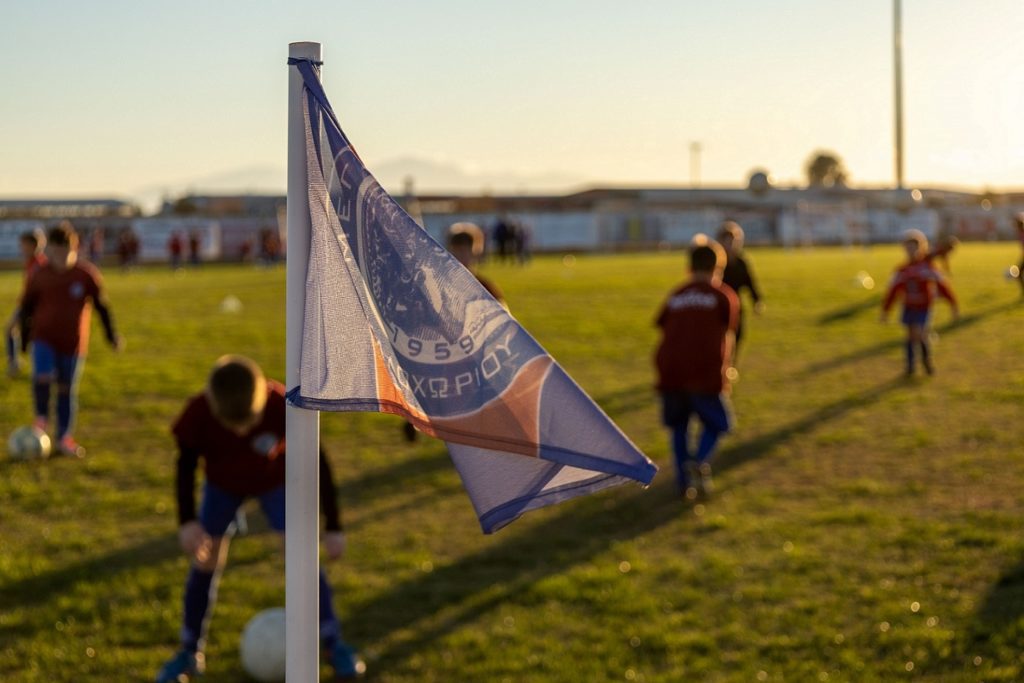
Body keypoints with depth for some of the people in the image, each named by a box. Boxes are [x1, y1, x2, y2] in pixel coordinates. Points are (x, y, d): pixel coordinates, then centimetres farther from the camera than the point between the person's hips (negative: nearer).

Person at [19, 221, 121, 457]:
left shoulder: (87, 274, -6)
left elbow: (101, 306, 4)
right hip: (44, 338, 0)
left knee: (67, 390, 7)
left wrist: (111, 336, 7)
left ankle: (64, 437, 21)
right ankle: (41, 417, 5)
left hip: (74, 342, 0)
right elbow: (27, 307, 7)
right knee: (42, 378, -23)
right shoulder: (39, 276, -4)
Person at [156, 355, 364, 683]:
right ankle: (190, 652, 13)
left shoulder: (284, 406, -38)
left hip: (276, 480, -1)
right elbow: (185, 466, -16)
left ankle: (333, 643, 3)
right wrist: (187, 521, -27)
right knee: (205, 561, -3)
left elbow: (316, 462, -25)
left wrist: (333, 527, -23)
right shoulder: (198, 414, -35)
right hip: (223, 484, 1)